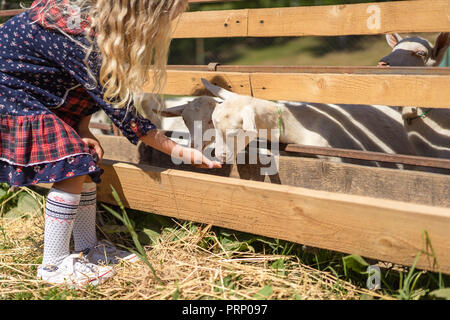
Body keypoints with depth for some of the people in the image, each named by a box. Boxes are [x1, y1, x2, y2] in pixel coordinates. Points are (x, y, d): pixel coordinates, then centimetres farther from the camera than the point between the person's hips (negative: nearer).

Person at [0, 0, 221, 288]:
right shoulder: (80, 37, -33)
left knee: (87, 156, 6)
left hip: (43, 94, 9)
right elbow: (118, 108, -28)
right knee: (72, 165, -14)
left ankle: (87, 247, 17)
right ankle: (54, 264, -4)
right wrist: (179, 151, -22)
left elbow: (92, 88, 4)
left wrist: (82, 130, -8)